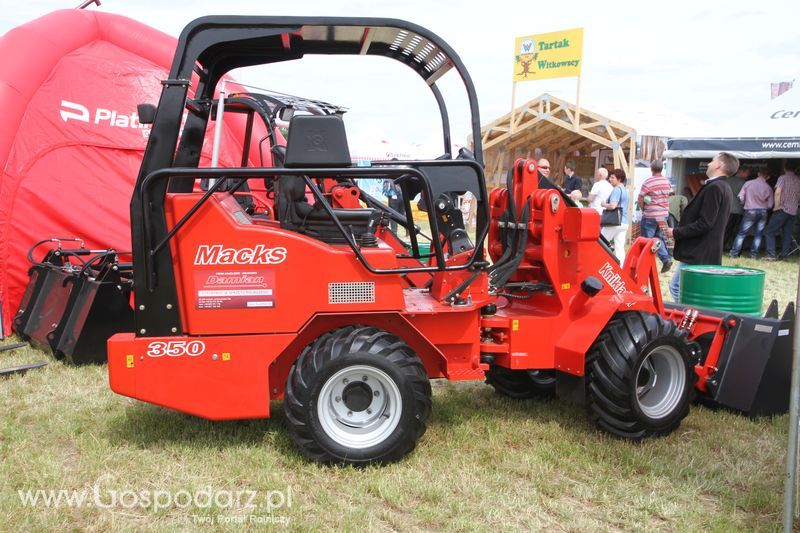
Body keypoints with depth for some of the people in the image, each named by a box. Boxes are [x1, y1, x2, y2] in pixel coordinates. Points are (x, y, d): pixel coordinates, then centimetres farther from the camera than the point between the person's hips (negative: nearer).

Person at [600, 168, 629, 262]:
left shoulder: (617, 189, -12)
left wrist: (604, 204, -6)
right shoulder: (625, 190, 17)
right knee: (620, 247, 5)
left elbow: (613, 206, -23)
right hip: (624, 222, 8)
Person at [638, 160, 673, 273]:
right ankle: (666, 258, 0)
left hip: (650, 216, -6)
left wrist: (643, 209, 6)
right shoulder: (667, 182, 5)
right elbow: (668, 196, 12)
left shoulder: (648, 182, -15)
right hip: (664, 214, 6)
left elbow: (640, 199, -12)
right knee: (659, 237, 16)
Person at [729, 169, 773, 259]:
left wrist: (745, 204, 16)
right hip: (763, 212, 1)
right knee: (758, 234, 11)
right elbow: (770, 205, 3)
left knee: (741, 233, 2)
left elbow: (741, 197, -4)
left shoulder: (748, 183, -2)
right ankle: (754, 254, 9)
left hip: (750, 211, -1)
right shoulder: (768, 187, 1)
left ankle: (734, 254, -1)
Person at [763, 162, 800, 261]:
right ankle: (784, 255, 8)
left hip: (782, 209, -6)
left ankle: (771, 255, -11)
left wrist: (777, 206, -13)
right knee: (787, 234, 9)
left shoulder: (783, 178, -5)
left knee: (769, 232, -3)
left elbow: (778, 192, -18)